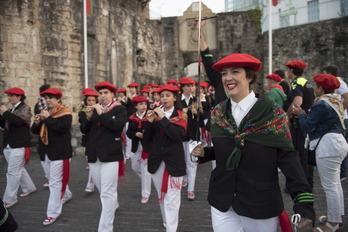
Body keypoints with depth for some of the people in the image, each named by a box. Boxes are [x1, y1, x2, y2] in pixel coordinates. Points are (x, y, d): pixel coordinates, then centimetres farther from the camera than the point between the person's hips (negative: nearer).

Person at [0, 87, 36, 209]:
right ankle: (29, 187, 34)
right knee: (18, 169, 17)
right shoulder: (10, 109, 13)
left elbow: (18, 121, -24)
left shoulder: (25, 108, -7)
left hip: (19, 145, -8)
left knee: (13, 172, -6)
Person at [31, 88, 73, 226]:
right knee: (53, 179, 21)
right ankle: (66, 195, 44)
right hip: (45, 151, 8)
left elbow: (63, 127, -25)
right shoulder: (44, 112, 13)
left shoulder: (65, 112, -9)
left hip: (59, 152, -8)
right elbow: (34, 131, 11)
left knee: (55, 182, -5)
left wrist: (48, 118, -23)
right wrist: (37, 122, -10)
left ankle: (53, 212, 3)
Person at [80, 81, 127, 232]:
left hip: (111, 155, -6)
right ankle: (113, 205, 49)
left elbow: (117, 125, -21)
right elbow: (84, 130, 7)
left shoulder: (120, 109, -2)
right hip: (94, 154, 6)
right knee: (102, 190, 21)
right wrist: (88, 116, -9)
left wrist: (101, 114, -18)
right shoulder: (95, 109, 12)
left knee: (107, 192, -7)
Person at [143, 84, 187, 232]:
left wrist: (163, 118, -20)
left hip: (174, 161, -4)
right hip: (156, 161, 4)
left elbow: (177, 134, -19)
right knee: (161, 196, 18)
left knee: (171, 199, -7)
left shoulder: (180, 116, -1)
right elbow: (147, 139, 5)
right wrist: (149, 122, -9)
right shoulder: (156, 114, 9)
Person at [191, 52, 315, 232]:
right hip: (222, 202, 3)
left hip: (261, 203, -3)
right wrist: (204, 153, -7)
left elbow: (288, 157, -11)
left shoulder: (271, 112, -11)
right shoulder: (218, 113, 1)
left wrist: (304, 201, -16)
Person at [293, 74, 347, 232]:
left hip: (328, 146, -11)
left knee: (330, 186, -3)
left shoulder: (322, 104, -17)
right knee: (335, 183, 19)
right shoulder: (334, 101, 15)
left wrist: (301, 114, 2)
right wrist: (305, 114, 14)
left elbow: (308, 126, -14)